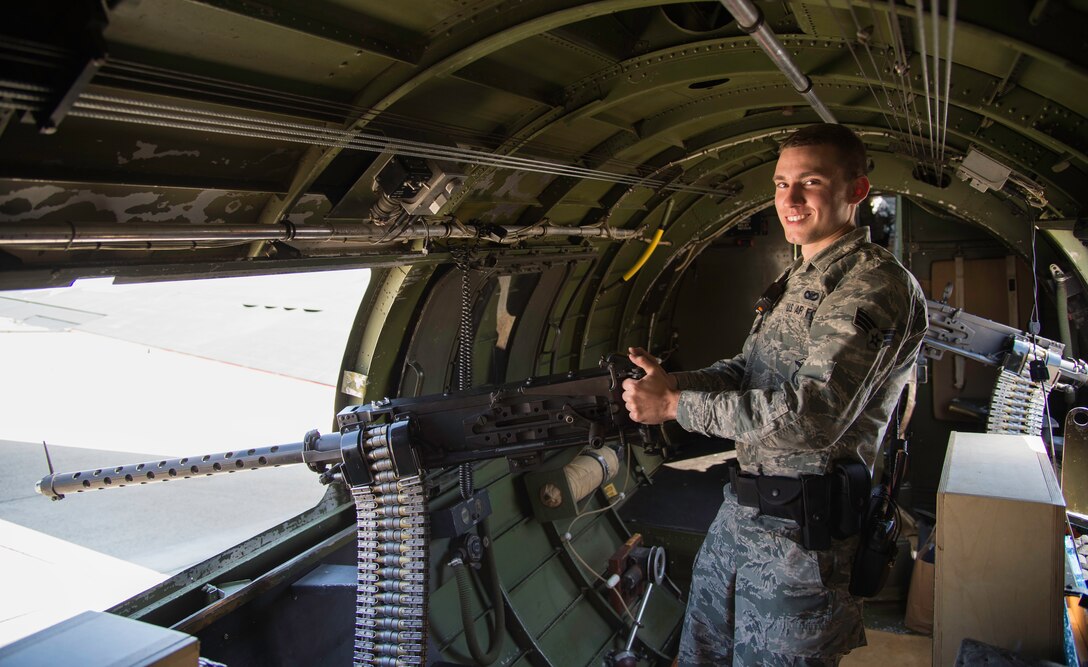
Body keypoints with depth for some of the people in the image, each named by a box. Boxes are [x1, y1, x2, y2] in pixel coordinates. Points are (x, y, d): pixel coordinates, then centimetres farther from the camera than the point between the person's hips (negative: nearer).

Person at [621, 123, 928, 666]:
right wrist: (667, 382, -5)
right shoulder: (795, 280, 14)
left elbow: (814, 414, -27)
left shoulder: (877, 284, -17)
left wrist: (676, 406, -22)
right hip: (741, 509, 9)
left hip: (802, 531, -9)